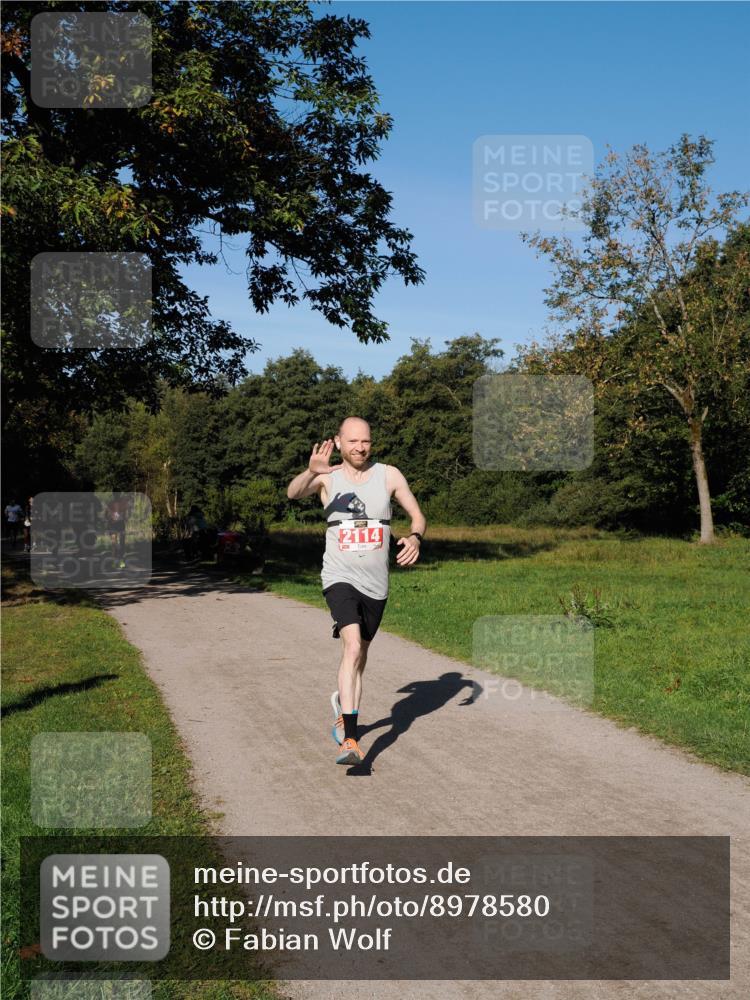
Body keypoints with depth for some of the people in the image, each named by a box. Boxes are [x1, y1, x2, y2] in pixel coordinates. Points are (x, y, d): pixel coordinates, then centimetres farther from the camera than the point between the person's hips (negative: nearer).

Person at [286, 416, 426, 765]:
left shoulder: (389, 475, 1)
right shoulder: (328, 477, -4)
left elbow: (417, 515, 8)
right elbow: (292, 493, -23)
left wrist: (415, 537, -15)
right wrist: (311, 471, -44)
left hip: (376, 584, 3)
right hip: (340, 578, -3)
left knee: (360, 654, 16)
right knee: (353, 646, -23)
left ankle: (343, 704, 45)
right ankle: (349, 740, -24)